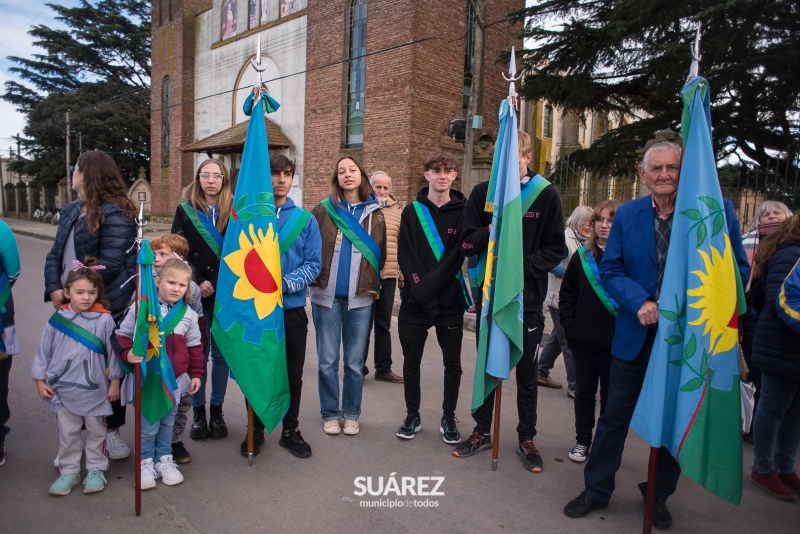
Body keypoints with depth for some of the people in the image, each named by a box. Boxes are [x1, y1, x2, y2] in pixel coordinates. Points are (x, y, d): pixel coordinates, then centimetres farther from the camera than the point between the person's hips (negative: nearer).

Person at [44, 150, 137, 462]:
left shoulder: (115, 214, -13)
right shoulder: (70, 211, 13)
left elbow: (109, 264, -19)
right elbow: (55, 255, 11)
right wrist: (55, 288, -6)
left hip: (104, 308, -7)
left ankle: (111, 430, 24)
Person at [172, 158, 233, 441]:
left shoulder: (234, 211, 4)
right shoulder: (185, 211, 6)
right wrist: (197, 282, -9)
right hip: (196, 294, 0)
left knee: (222, 353, 7)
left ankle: (217, 411, 20)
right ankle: (198, 412, 19)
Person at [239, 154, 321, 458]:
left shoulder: (305, 219, 3)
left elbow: (313, 264, -1)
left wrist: (287, 282, -17)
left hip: (292, 307, 1)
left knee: (293, 372, 11)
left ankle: (291, 430, 27)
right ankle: (256, 430, 29)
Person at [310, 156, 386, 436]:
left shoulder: (375, 213, 7)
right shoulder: (323, 209, 3)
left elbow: (380, 254, 11)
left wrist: (372, 284, 6)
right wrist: (314, 279, -1)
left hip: (360, 297, 1)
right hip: (327, 295, -1)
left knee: (355, 360, 8)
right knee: (327, 359, 6)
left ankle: (351, 413, 23)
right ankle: (330, 413, 22)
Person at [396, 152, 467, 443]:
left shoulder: (463, 212, 1)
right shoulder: (412, 212, 4)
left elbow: (457, 256, -9)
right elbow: (406, 257, -5)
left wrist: (429, 286, -20)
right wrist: (421, 290, -17)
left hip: (451, 302, -1)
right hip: (414, 302, 1)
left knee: (453, 364, 9)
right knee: (411, 362, 10)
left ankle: (448, 419, 25)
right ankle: (412, 416, 27)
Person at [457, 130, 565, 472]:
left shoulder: (546, 195, -2)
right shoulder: (482, 193, 2)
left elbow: (555, 250, -3)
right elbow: (468, 243, -3)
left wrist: (522, 264, -18)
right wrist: (491, 231, -22)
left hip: (528, 299, -1)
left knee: (527, 372, 11)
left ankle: (526, 438, 27)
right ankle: (482, 431, 30)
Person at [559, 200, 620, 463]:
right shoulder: (582, 256, 4)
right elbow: (567, 292, 9)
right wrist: (569, 324, 0)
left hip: (615, 342, -2)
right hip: (583, 339, 3)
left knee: (610, 395, 11)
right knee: (584, 392, 14)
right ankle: (582, 441, 27)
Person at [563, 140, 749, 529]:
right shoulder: (627, 215, -1)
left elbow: (738, 271, -6)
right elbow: (610, 270, -1)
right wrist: (641, 303, -18)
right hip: (636, 336, 1)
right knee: (614, 417, 11)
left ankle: (658, 495, 37)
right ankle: (597, 489, 29)